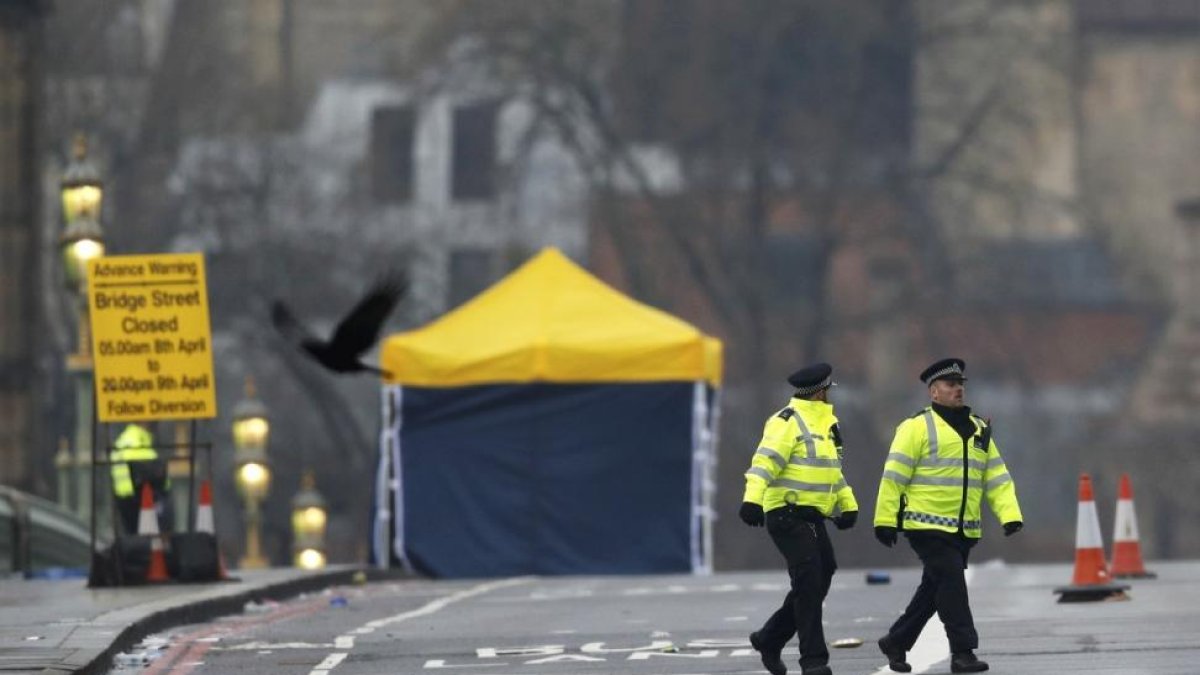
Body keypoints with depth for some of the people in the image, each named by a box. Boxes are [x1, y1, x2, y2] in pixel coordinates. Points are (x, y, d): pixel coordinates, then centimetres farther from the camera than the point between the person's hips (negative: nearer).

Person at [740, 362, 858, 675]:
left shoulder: (823, 422, 19)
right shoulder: (788, 421, -11)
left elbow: (831, 469, 30)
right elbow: (765, 461, -22)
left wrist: (847, 504, 26)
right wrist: (753, 497, -35)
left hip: (812, 517, 9)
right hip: (787, 515, -9)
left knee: (820, 581, 9)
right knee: (808, 583, -13)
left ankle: (770, 639, 23)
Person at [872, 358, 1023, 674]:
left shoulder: (978, 430, 16)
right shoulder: (917, 428, -4)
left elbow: (997, 477, 12)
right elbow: (894, 476, -7)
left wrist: (1010, 514, -2)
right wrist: (885, 520, -11)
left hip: (964, 530, 7)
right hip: (928, 526, -7)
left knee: (933, 590, 12)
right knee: (952, 583, -15)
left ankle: (896, 643, 26)